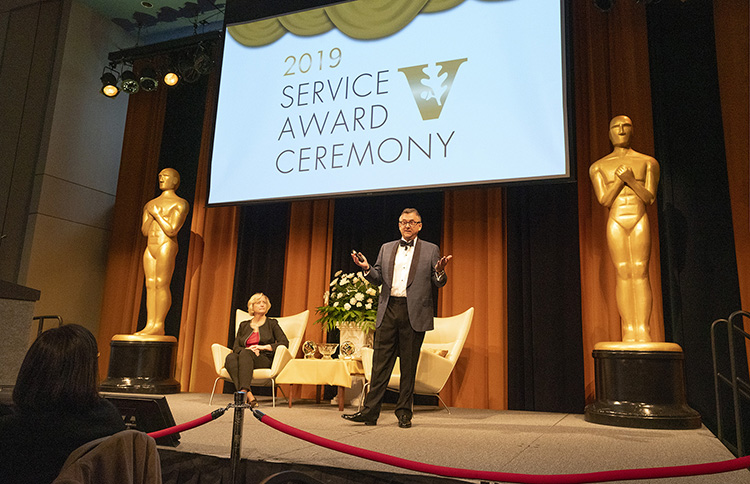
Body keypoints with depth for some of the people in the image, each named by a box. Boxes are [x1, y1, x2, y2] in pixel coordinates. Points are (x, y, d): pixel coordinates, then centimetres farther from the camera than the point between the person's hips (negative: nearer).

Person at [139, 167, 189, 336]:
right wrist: (152, 216, -2)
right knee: (150, 285, 1)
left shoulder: (180, 204, 0)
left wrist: (157, 214, -5)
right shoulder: (150, 204, 21)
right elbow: (144, 231, 13)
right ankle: (150, 324, 0)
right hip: (150, 248, 7)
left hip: (166, 246, -7)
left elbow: (172, 230, -11)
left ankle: (158, 325, -13)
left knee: (161, 284, -13)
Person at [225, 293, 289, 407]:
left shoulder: (272, 323, 15)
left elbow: (285, 342, 2)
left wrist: (264, 347, -9)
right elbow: (235, 347, 12)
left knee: (245, 354, -35)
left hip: (265, 359, -3)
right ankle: (249, 396, -49)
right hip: (244, 357, 3)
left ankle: (243, 392, -53)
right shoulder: (244, 325, 23)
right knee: (230, 357, -33)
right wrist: (248, 349, -10)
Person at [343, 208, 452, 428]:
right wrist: (367, 268, -5)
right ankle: (370, 412, 6)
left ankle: (404, 413, 15)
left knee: (409, 366, 5)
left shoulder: (431, 250, 8)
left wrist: (440, 271, -17)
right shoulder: (386, 248, 17)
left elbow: (438, 283, 5)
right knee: (380, 363, 1)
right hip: (388, 310, 2)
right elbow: (378, 278, 14)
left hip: (414, 313, -2)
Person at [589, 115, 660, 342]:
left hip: (640, 222, 0)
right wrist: (620, 179, -10)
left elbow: (649, 198, 0)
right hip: (615, 223, 0)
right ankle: (629, 332, -3)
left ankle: (643, 332, -7)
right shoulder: (599, 166, 9)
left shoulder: (647, 162, 10)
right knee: (623, 274, -5)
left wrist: (630, 179, -13)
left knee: (641, 274, -7)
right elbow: (604, 200, 0)